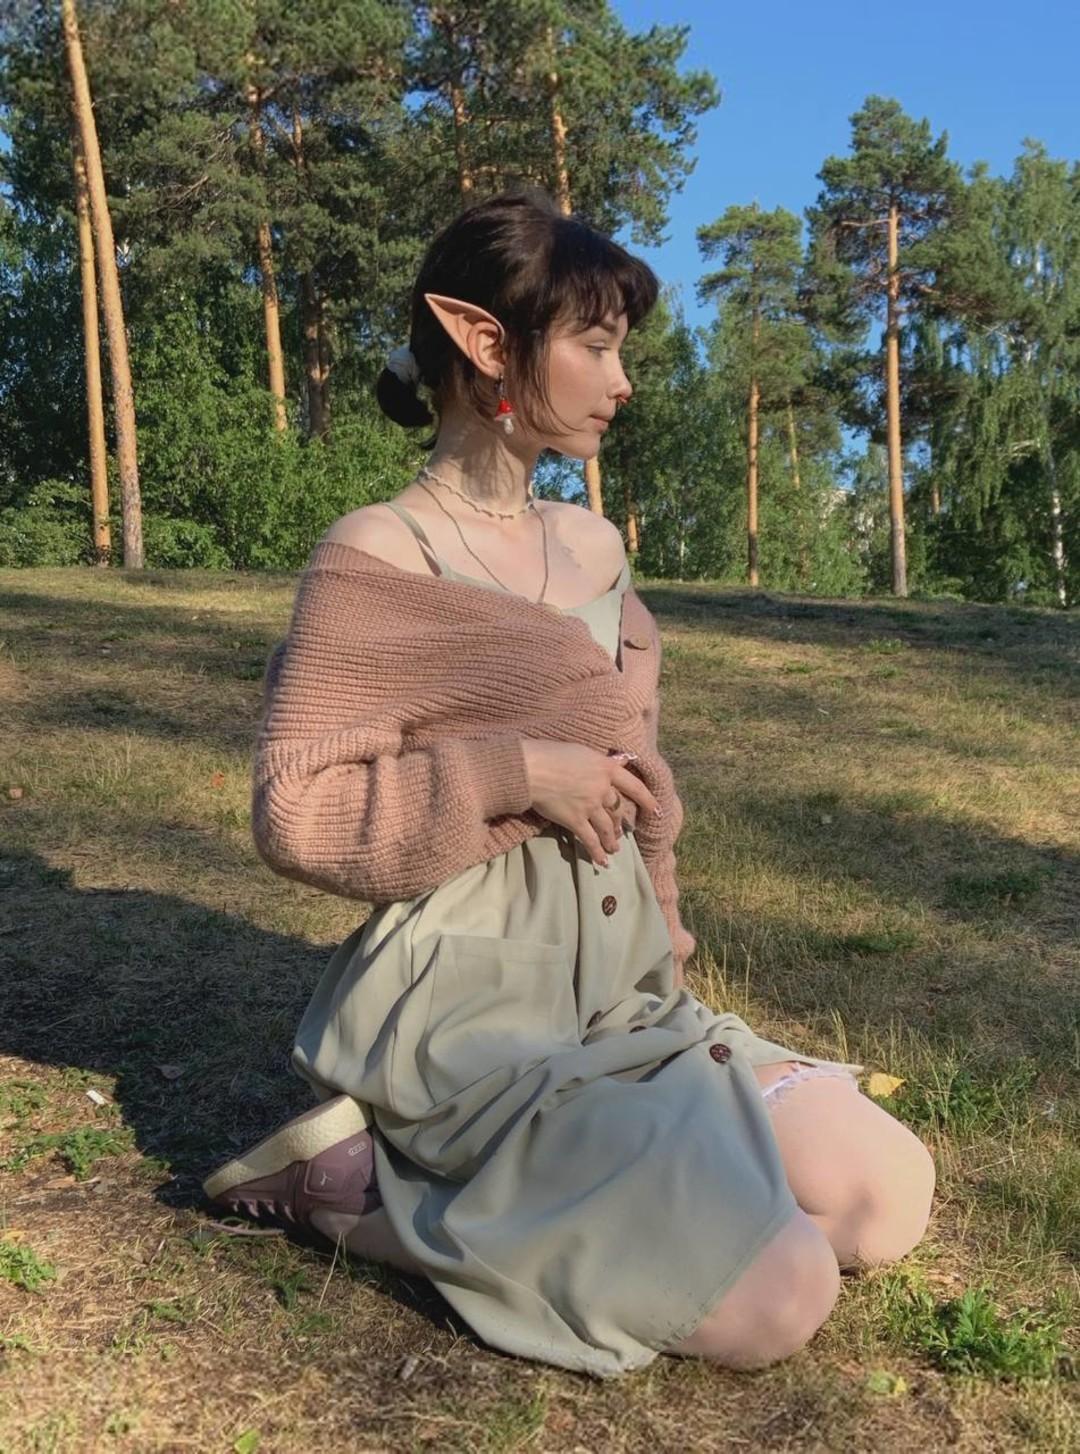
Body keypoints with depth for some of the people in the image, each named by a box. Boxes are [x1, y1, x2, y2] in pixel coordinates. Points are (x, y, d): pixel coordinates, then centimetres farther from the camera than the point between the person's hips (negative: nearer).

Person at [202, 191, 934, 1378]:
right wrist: (516, 776, -21)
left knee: (890, 1203, -1)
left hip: (622, 993, 8)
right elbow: (295, 811, -14)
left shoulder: (594, 548, 10)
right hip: (473, 1007, -8)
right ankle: (371, 1179, -3)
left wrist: (658, 914, 10)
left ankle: (474, 1171, 6)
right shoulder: (375, 558, -12)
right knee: (771, 1302, -17)